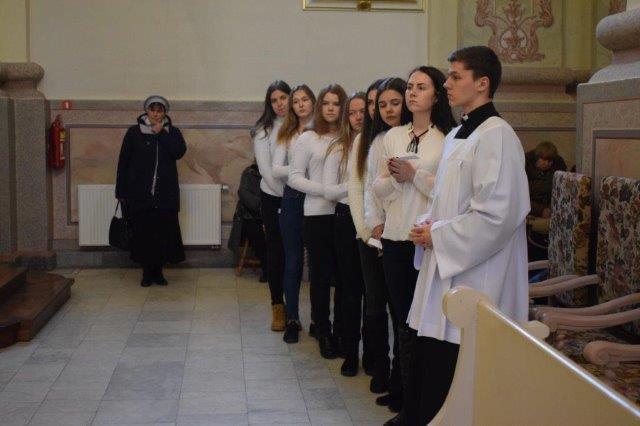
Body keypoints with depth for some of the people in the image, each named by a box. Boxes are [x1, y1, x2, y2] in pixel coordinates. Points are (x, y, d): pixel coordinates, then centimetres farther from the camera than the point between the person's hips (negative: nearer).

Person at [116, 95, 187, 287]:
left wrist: (160, 132, -8)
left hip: (166, 194, 1)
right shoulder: (134, 133, 6)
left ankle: (158, 269, 10)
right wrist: (121, 192, 2)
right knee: (143, 232, -1)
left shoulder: (172, 132, 10)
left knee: (165, 232, -3)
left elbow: (179, 151, -10)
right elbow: (123, 163, 5)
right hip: (140, 194, -1)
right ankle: (147, 271, 11)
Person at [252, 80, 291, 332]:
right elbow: (266, 169, -6)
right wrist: (285, 194, -9)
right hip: (273, 197, 0)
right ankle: (277, 306, 14)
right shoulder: (263, 131, -2)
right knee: (276, 251, 5)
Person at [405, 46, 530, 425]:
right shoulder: (458, 135, 15)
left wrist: (438, 236, -13)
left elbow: (496, 215, -22)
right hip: (445, 270, 9)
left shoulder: (496, 135, -14)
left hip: (474, 277, -9)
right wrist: (428, 226, 5)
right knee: (428, 367, 14)